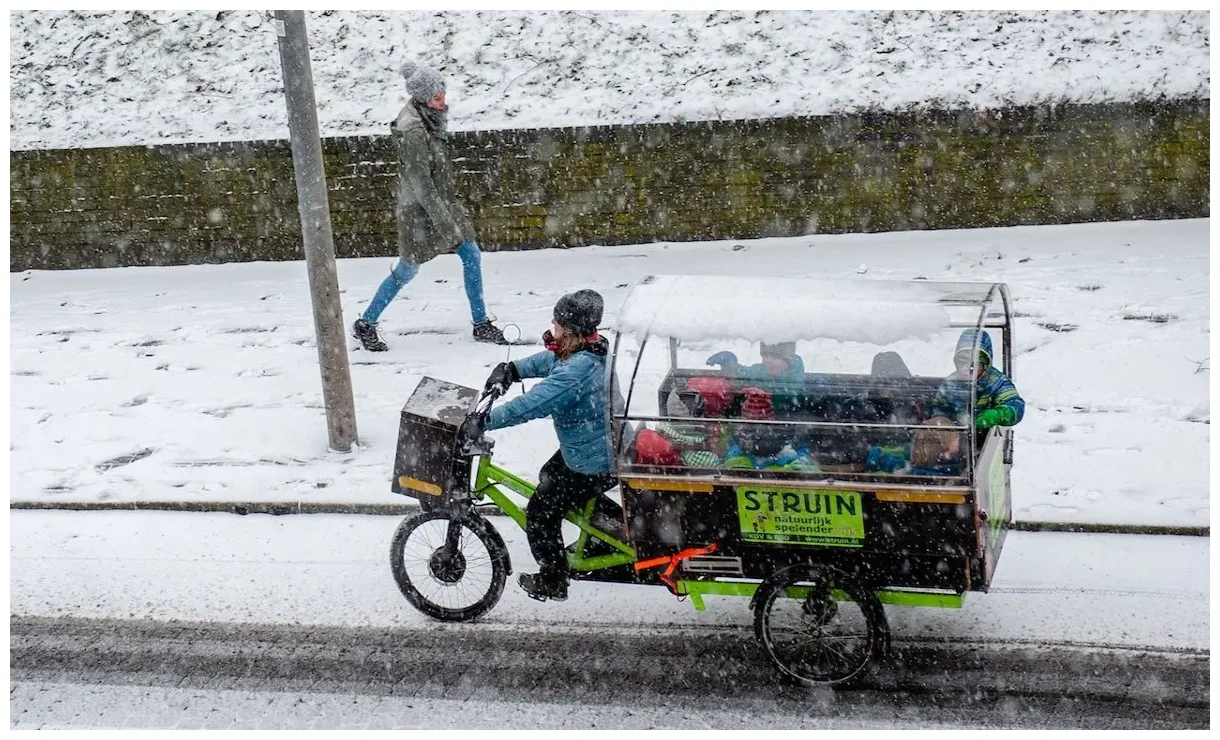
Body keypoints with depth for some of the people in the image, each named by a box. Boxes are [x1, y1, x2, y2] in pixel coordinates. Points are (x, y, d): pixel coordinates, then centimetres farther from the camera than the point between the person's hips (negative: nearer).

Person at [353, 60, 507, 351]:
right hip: (420, 210, -8)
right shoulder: (412, 130, -27)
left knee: (472, 255, 7)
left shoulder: (429, 115, 1)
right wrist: (444, 222, -24)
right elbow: (421, 182, -25)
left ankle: (481, 324, 19)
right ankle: (365, 324, 23)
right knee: (407, 271, 5)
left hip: (441, 199, 8)